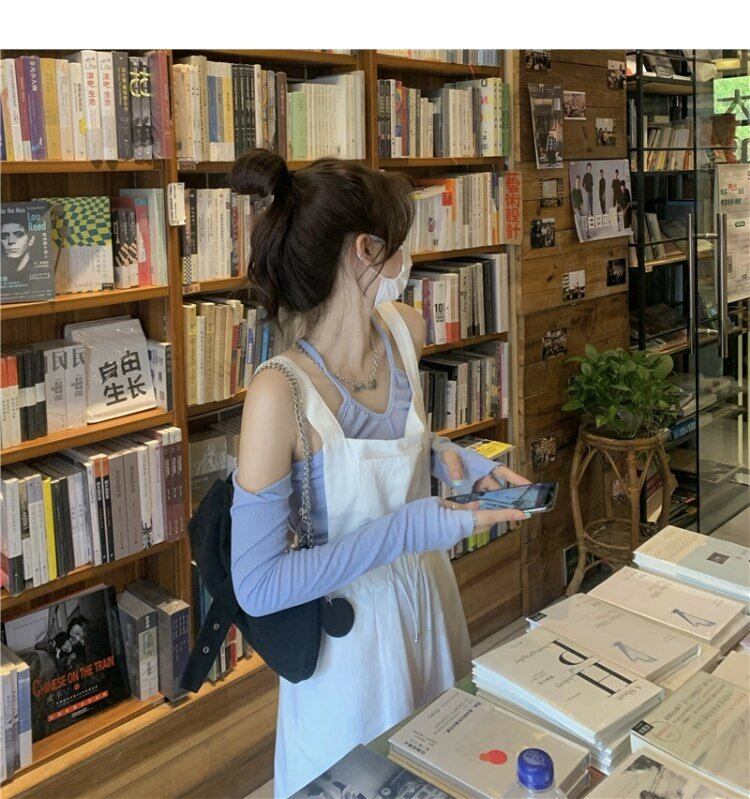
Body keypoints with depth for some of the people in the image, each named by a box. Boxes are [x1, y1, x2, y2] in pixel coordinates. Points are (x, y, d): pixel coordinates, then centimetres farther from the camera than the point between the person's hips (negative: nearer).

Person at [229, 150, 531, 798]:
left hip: (429, 589, 6)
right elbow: (257, 586, -26)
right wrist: (406, 529, -30)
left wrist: (447, 456, -8)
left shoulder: (405, 330, -9)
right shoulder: (280, 393, -30)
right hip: (349, 622, -6)